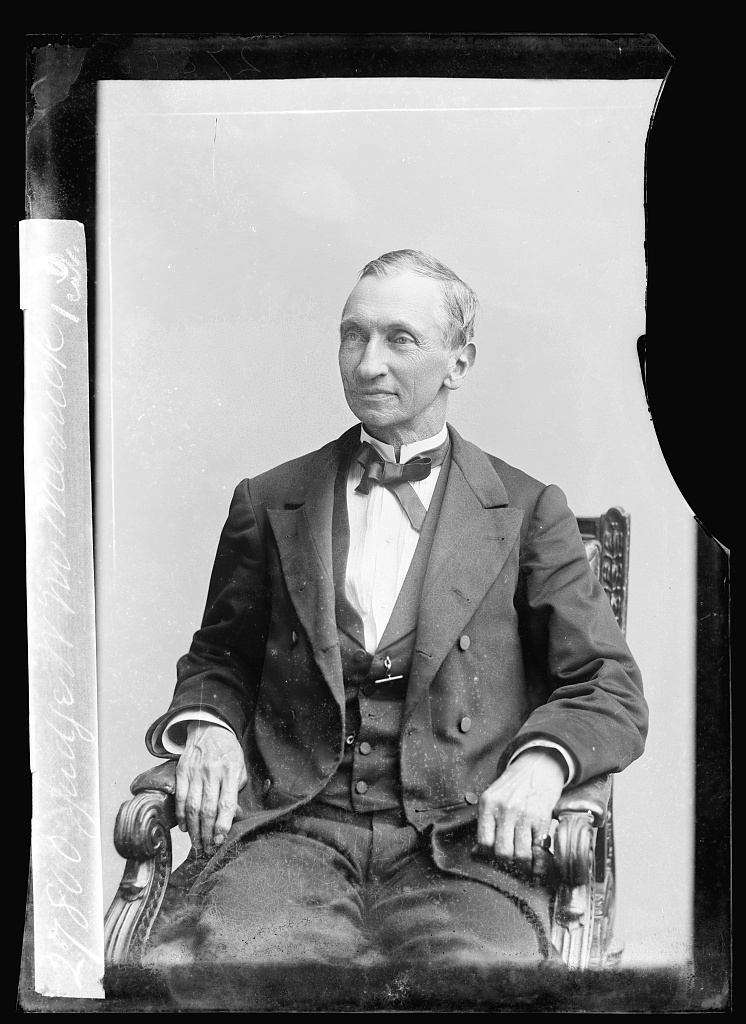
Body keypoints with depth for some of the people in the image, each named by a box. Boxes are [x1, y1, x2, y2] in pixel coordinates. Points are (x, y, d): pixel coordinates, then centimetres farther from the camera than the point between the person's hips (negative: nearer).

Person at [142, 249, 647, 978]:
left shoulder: (526, 509, 10)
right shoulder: (268, 502, 14)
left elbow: (610, 693, 8)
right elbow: (219, 660, 22)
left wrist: (541, 763, -12)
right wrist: (208, 727, 0)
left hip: (462, 843, 0)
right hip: (292, 831, 1)